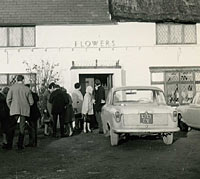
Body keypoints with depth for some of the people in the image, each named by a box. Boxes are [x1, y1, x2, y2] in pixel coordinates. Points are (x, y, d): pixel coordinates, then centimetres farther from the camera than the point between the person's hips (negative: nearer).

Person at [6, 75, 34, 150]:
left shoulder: (12, 87, -1)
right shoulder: (27, 89, 0)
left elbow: (8, 100, -3)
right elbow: (31, 102, 3)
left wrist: (11, 108, 12)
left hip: (14, 110, 0)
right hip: (24, 110, 1)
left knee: (11, 127, 5)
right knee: (22, 128, 7)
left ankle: (9, 145, 1)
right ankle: (20, 145, 8)